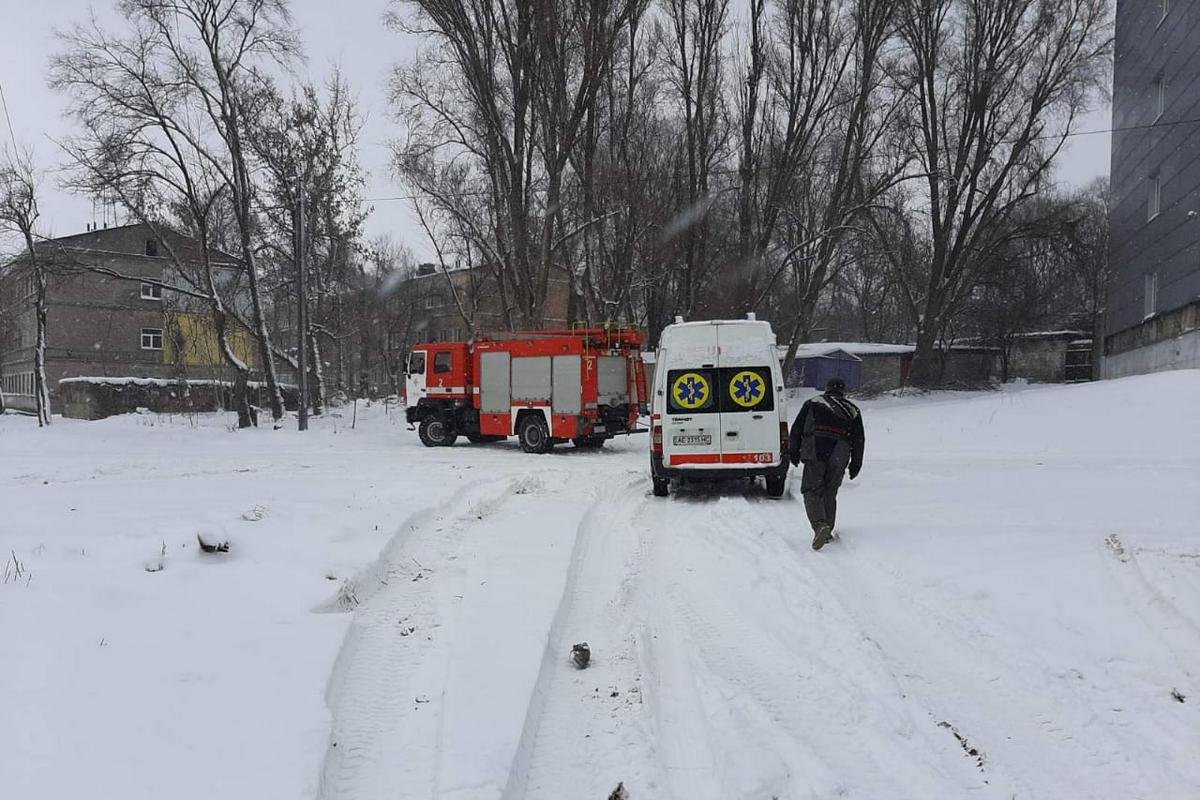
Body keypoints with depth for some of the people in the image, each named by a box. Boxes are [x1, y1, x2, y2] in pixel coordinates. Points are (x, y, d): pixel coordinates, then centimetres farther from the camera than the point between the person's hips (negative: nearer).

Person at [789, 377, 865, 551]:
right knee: (829, 493, 15)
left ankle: (820, 525, -23)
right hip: (839, 458, 3)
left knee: (811, 491, -1)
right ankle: (827, 532, 17)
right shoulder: (852, 410, 21)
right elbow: (859, 439, 16)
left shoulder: (813, 403, 15)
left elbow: (796, 429, 11)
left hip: (815, 454, -2)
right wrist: (856, 464, 19)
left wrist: (793, 452, 18)